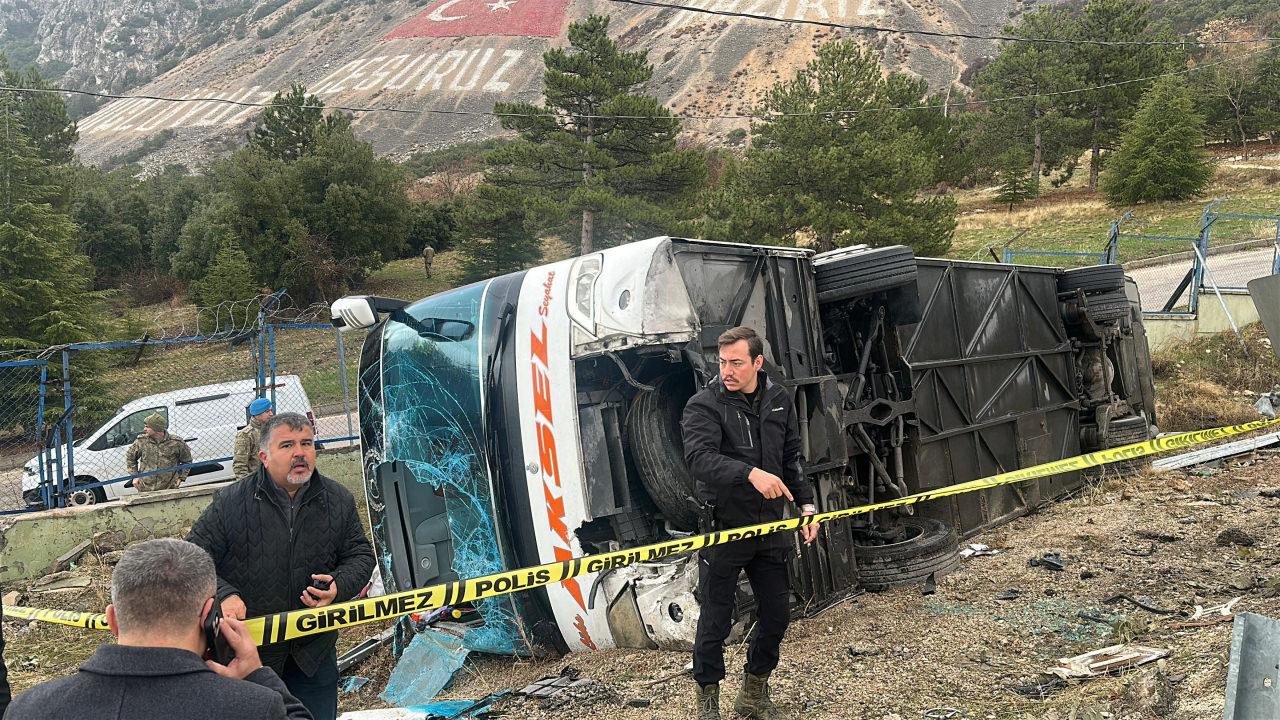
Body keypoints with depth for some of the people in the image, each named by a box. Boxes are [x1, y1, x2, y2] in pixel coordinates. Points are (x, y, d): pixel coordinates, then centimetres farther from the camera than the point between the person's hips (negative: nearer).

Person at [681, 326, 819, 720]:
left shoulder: (778, 400, 6)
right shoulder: (703, 405, -12)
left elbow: (792, 458, 15)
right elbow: (699, 458, -28)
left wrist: (806, 504, 7)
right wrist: (751, 473, -42)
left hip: (769, 526, 5)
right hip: (722, 528, -5)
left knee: (777, 614, 12)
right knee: (715, 622, 3)